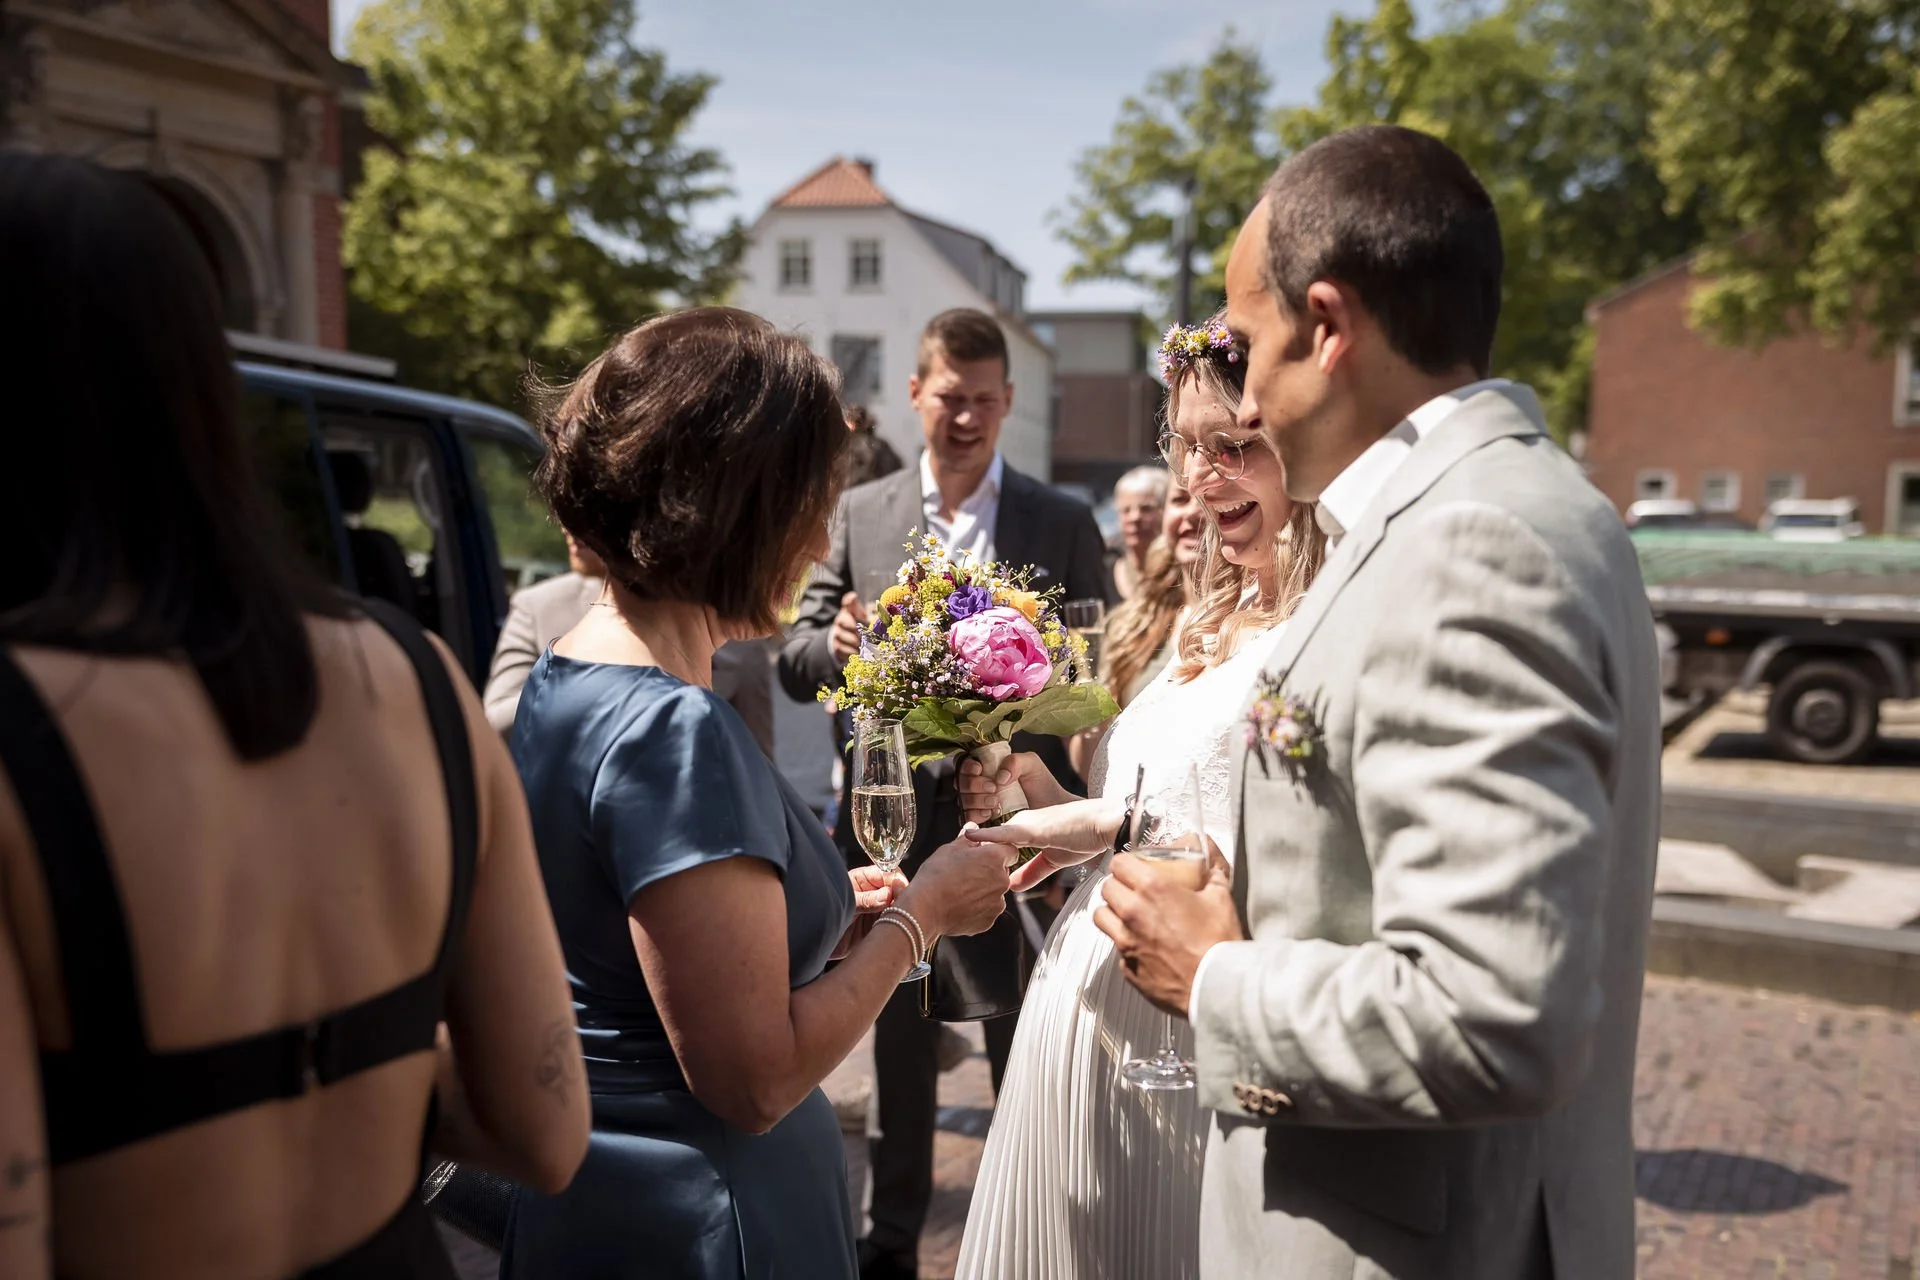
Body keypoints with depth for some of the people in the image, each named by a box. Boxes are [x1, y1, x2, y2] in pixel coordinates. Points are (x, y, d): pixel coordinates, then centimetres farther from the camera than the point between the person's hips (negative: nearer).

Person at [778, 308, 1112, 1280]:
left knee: (1024, 1052, 11)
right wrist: (837, 641, -19)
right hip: (890, 822, 2)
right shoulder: (858, 516, 4)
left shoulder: (1065, 525, 0)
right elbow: (796, 662, 4)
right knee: (897, 1046, 16)